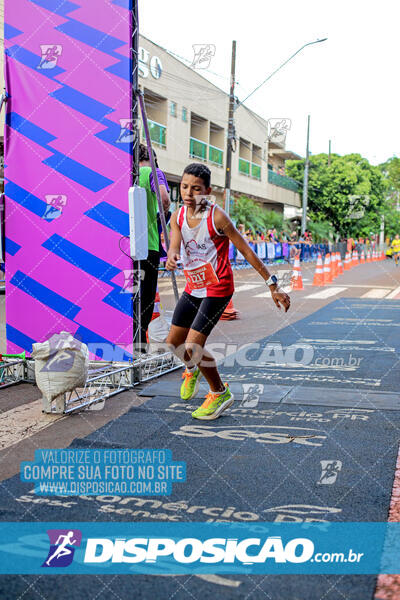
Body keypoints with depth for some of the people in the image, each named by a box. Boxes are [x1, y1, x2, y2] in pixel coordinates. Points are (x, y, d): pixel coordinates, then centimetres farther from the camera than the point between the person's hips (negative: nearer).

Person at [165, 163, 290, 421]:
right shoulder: (178, 217, -1)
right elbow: (174, 247, -12)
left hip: (218, 289, -6)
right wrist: (171, 258, -39)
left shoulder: (217, 217, -18)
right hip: (193, 288, 6)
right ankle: (192, 370, 46)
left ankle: (220, 393, 9)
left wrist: (273, 286, -14)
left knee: (193, 345, -14)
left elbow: (247, 251, -14)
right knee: (174, 341, 11)